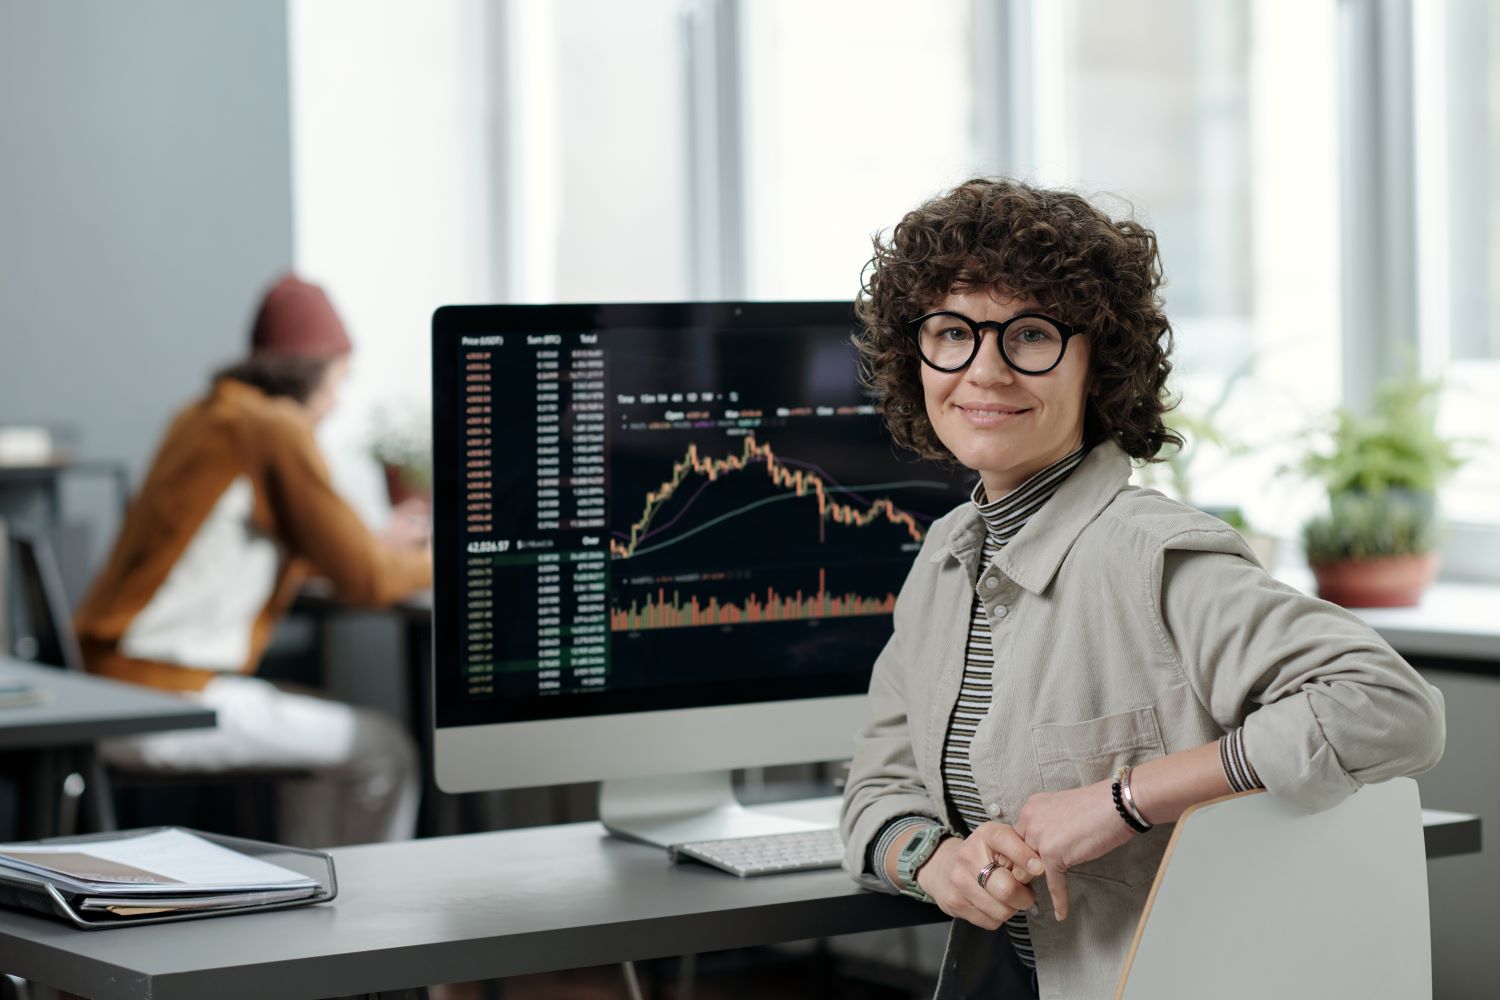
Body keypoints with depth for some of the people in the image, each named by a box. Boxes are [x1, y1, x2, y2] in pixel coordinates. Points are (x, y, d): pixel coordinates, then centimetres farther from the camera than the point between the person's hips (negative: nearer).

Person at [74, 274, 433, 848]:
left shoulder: (200, 418, 13)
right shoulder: (279, 428, -12)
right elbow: (364, 581, -12)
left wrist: (379, 547, 29)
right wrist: (435, 562, 8)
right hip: (164, 705, -9)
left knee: (325, 733, 26)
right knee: (386, 752, 0)